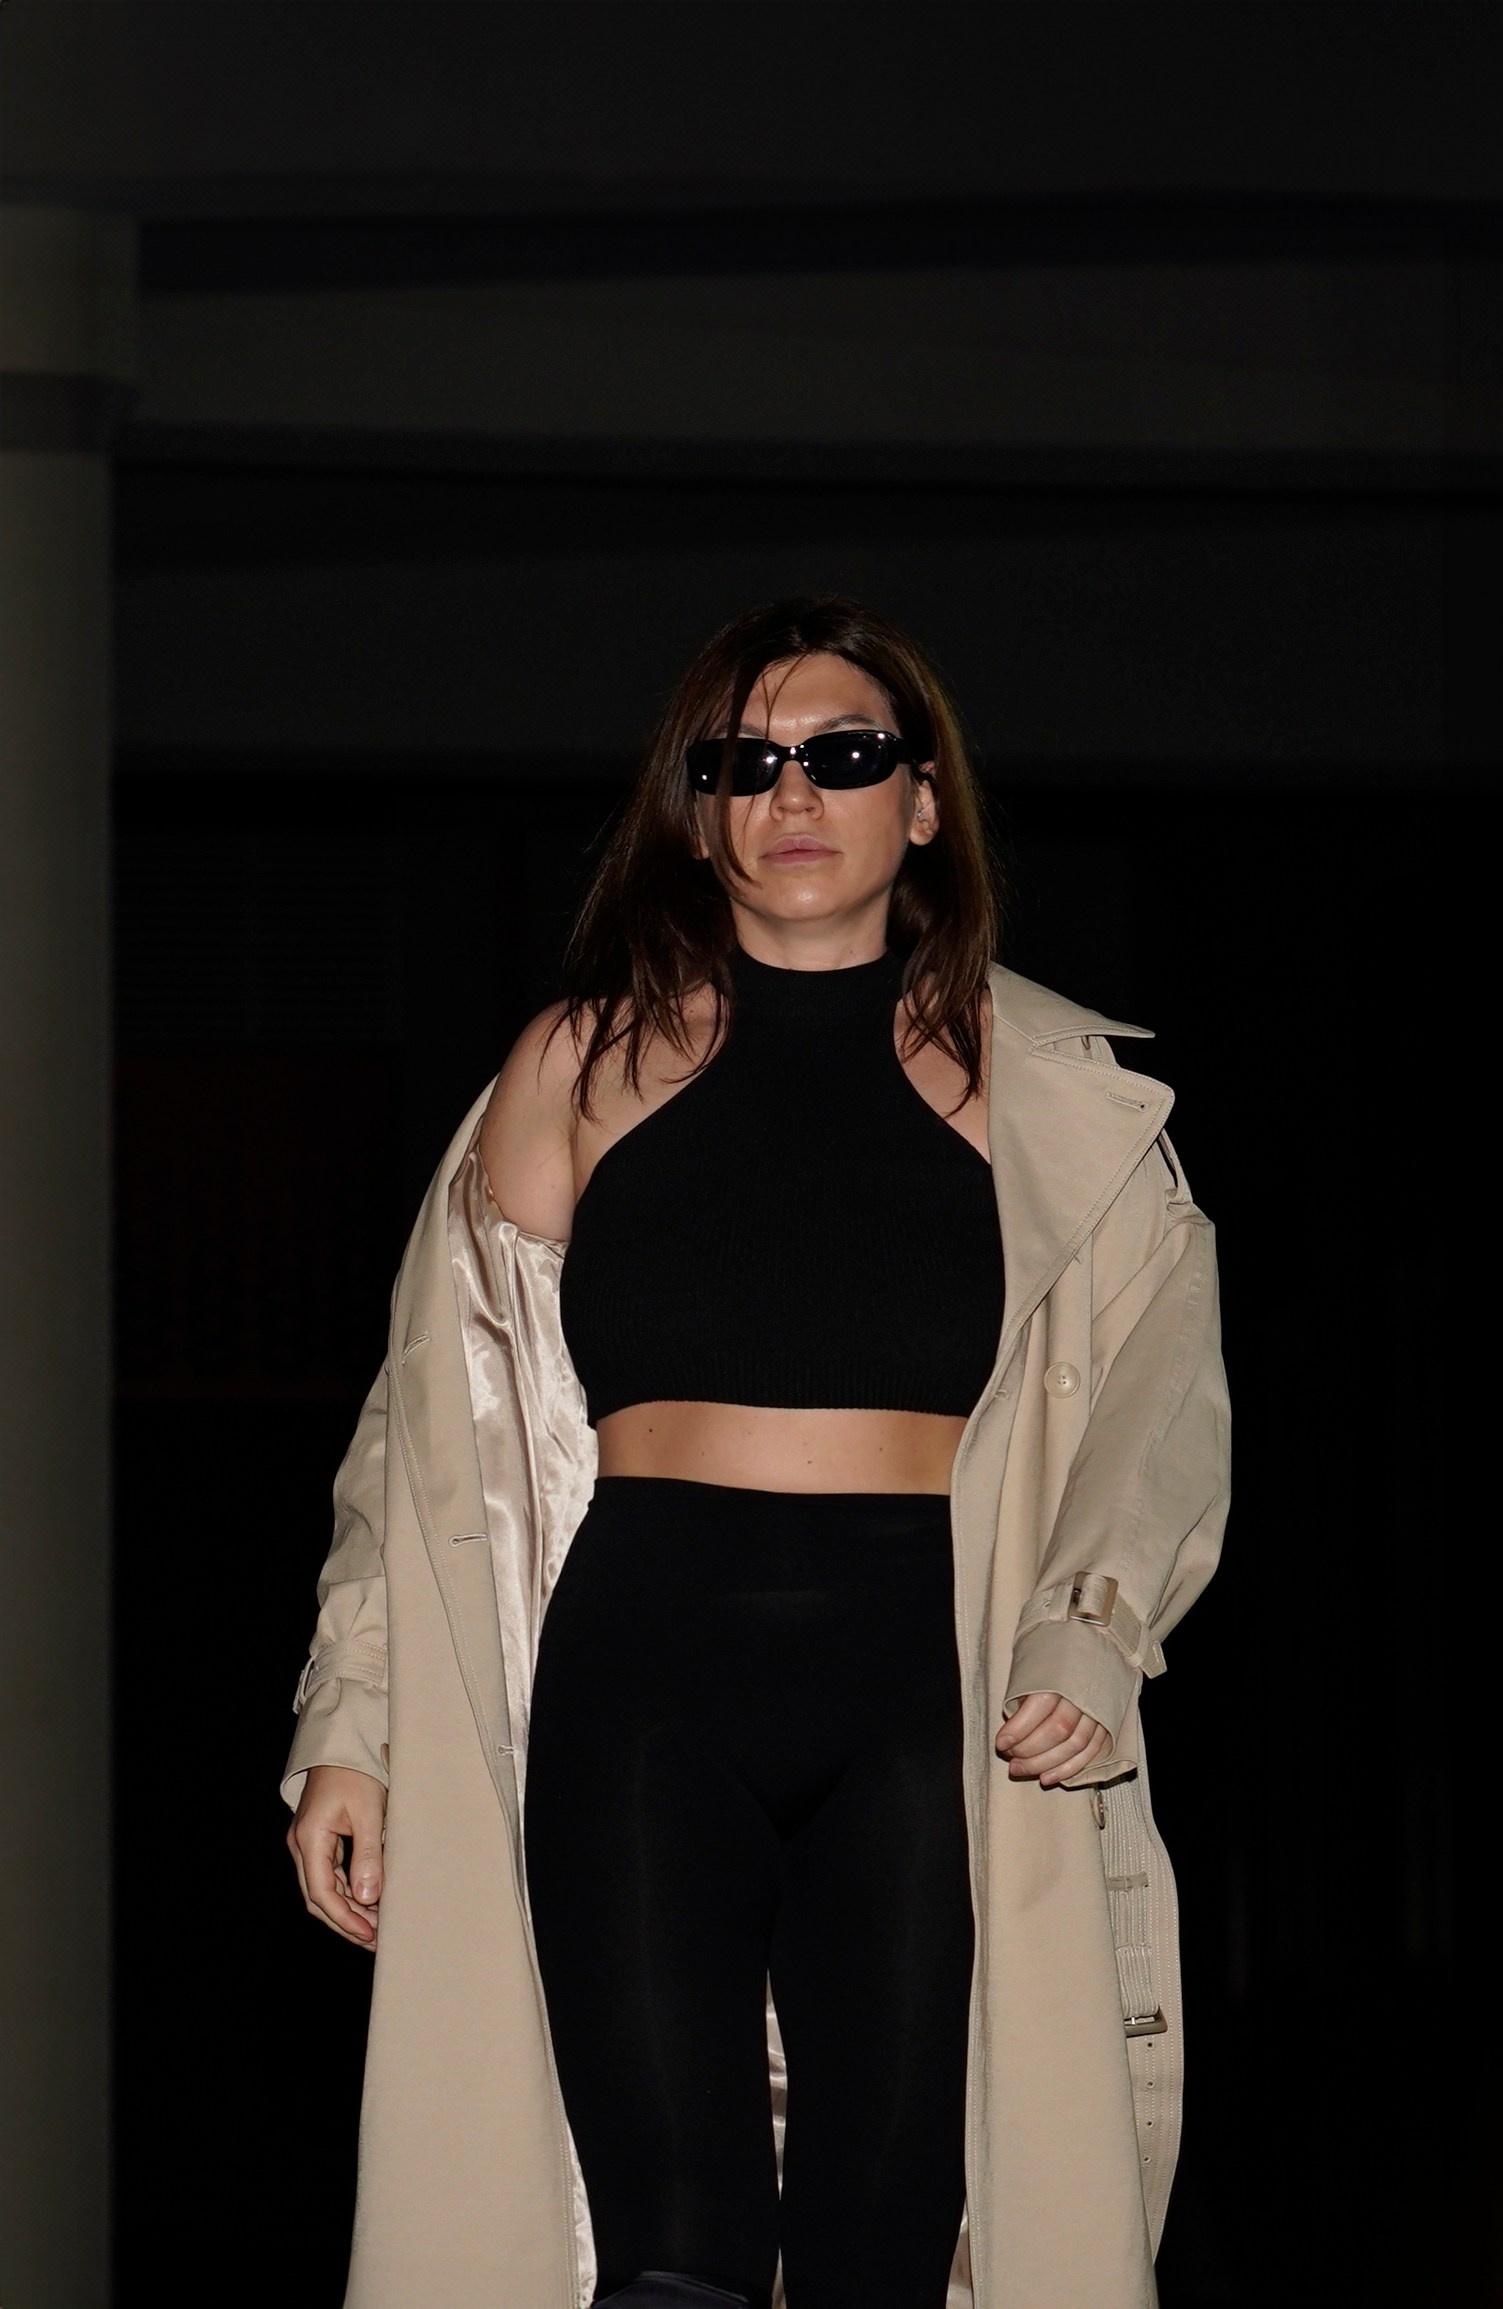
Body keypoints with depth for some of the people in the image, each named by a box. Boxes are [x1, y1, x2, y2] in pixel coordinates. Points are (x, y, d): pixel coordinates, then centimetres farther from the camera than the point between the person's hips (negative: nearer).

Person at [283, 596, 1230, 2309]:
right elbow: (438, 1412, 10)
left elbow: (1157, 1388, 7)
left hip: (926, 1689, 1)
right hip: (643, 1669, 0)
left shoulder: (1045, 1088, 10)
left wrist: (1086, 1638, -10)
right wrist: (349, 1725, 4)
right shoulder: (589, 1063, 11)